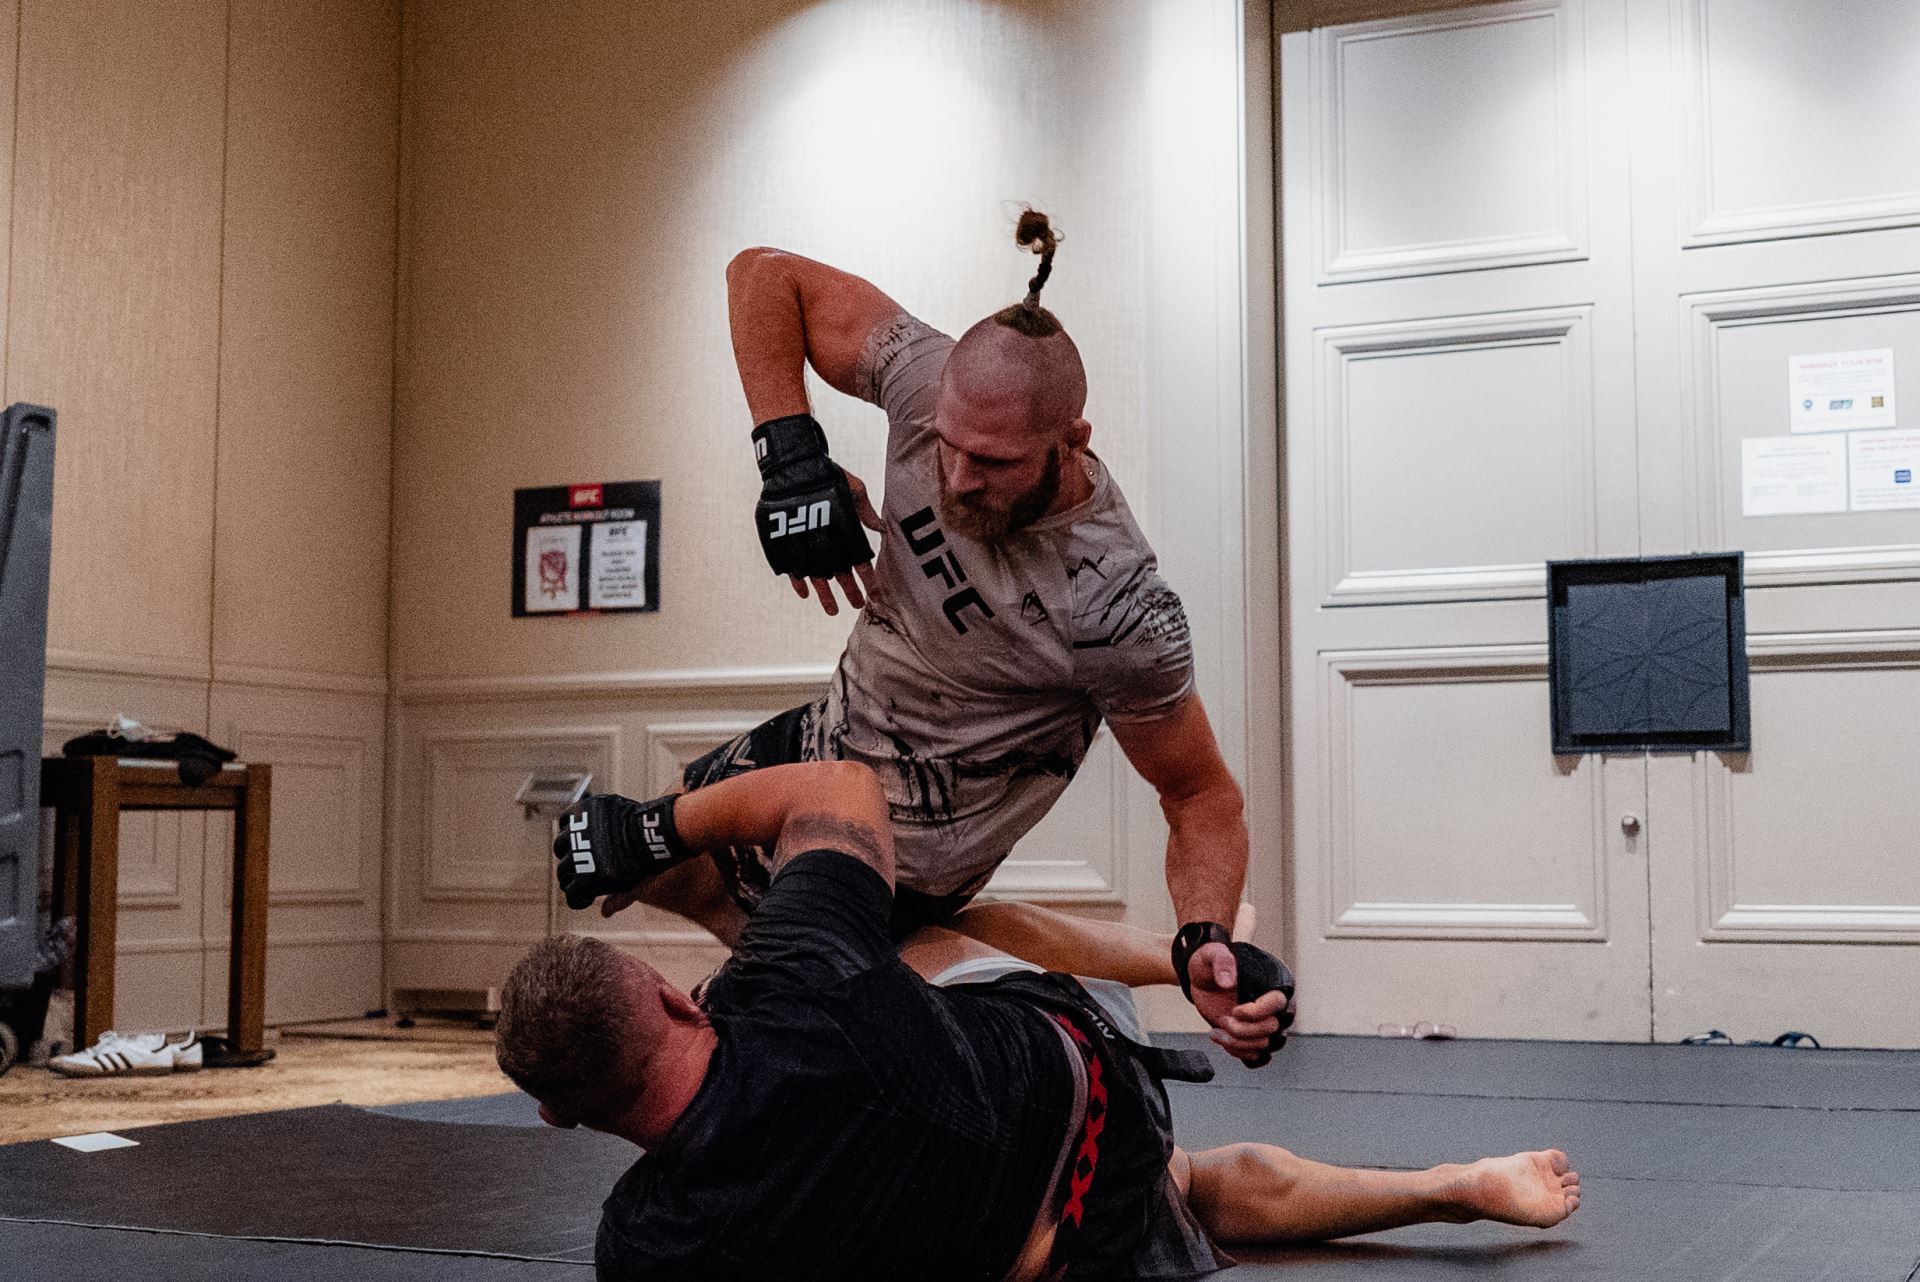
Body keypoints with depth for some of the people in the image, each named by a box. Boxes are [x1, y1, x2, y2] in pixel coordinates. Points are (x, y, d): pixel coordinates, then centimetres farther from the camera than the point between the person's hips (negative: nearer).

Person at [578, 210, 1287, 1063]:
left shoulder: (1119, 613, -36)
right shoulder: (933, 381, -24)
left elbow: (1201, 797, -21)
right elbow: (765, 276, -11)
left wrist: (1206, 945, -39)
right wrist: (791, 456, -24)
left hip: (891, 857, -7)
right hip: (823, 744, 7)